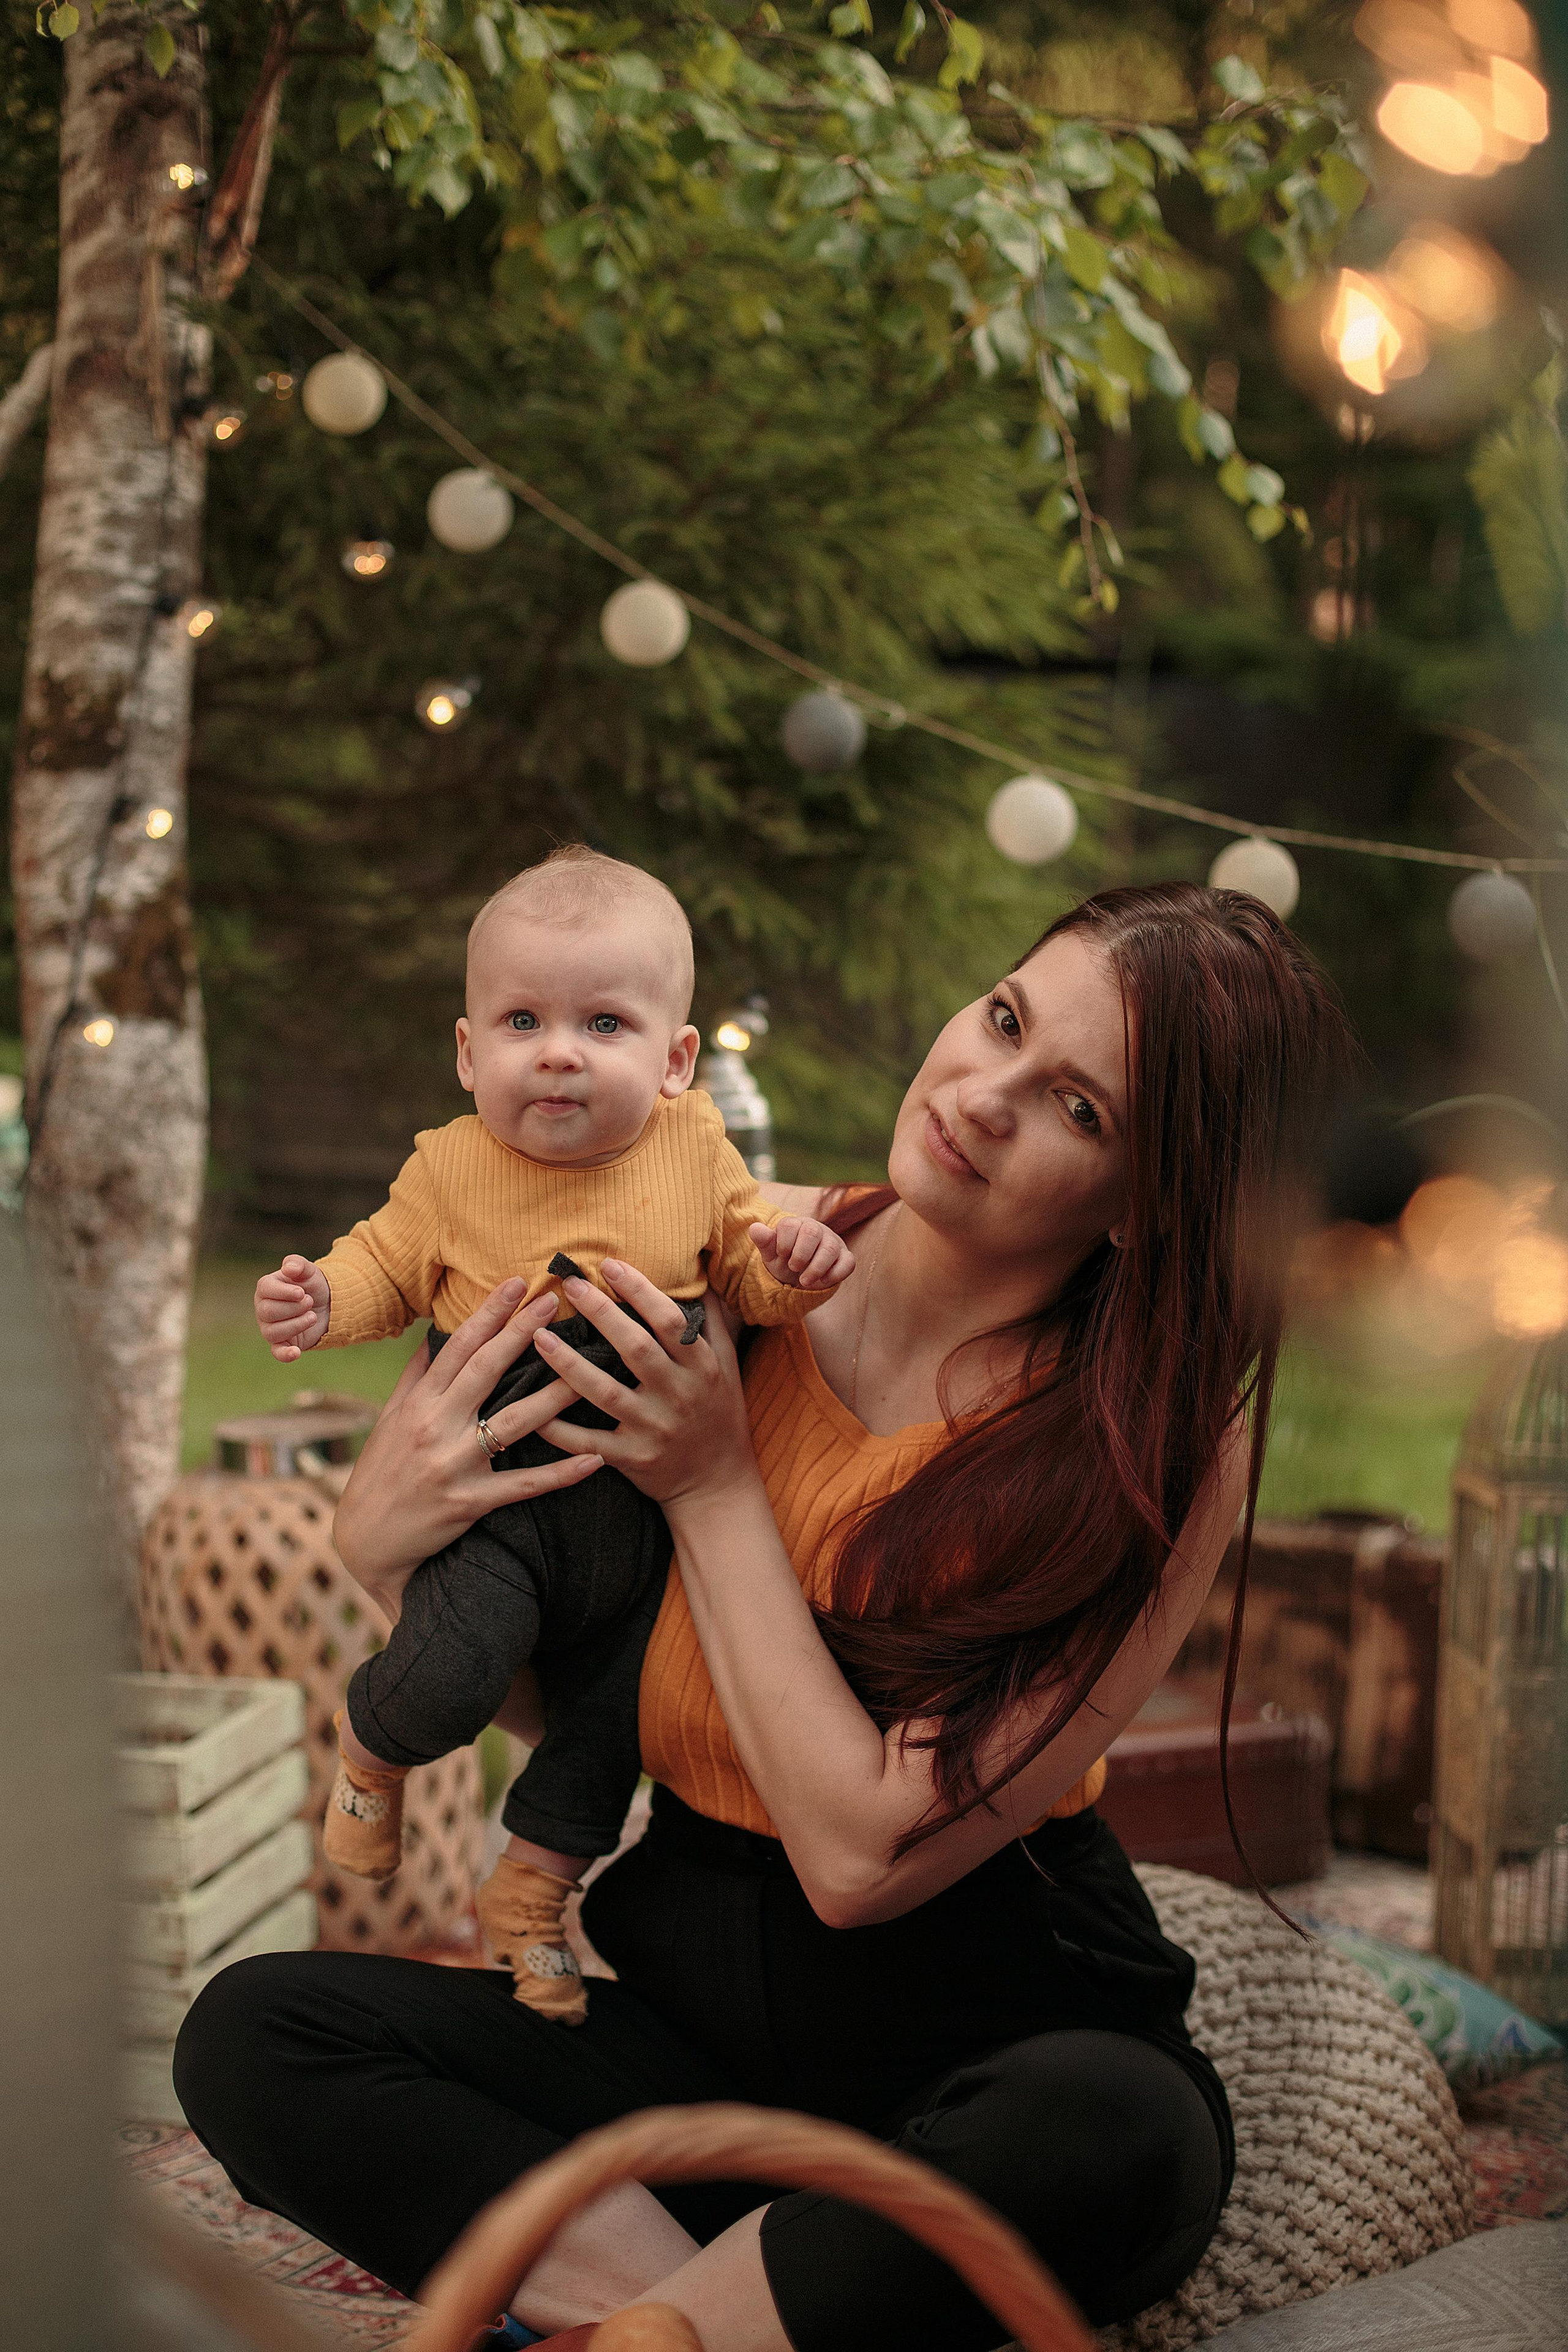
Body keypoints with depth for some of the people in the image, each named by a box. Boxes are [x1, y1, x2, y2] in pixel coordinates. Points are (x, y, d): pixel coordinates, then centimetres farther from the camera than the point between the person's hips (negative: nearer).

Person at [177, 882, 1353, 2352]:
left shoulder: (1167, 1444, -15)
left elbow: (864, 1856, -21)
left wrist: (716, 1490, -17)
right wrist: (388, 1537, -16)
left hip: (990, 2024, -3)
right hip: (693, 1994, 4)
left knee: (1116, 2141, -37)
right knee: (249, 2037, -16)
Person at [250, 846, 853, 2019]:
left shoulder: (695, 1149, -2)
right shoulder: (453, 1170, -5)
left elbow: (748, 1264, 4)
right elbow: (386, 1267, 6)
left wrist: (792, 1262, -19)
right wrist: (322, 1298, -15)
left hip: (651, 1511, 3)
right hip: (503, 1503, -3)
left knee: (616, 1716, 10)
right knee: (450, 1677, -24)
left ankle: (532, 1888, 36)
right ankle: (373, 1742, 13)